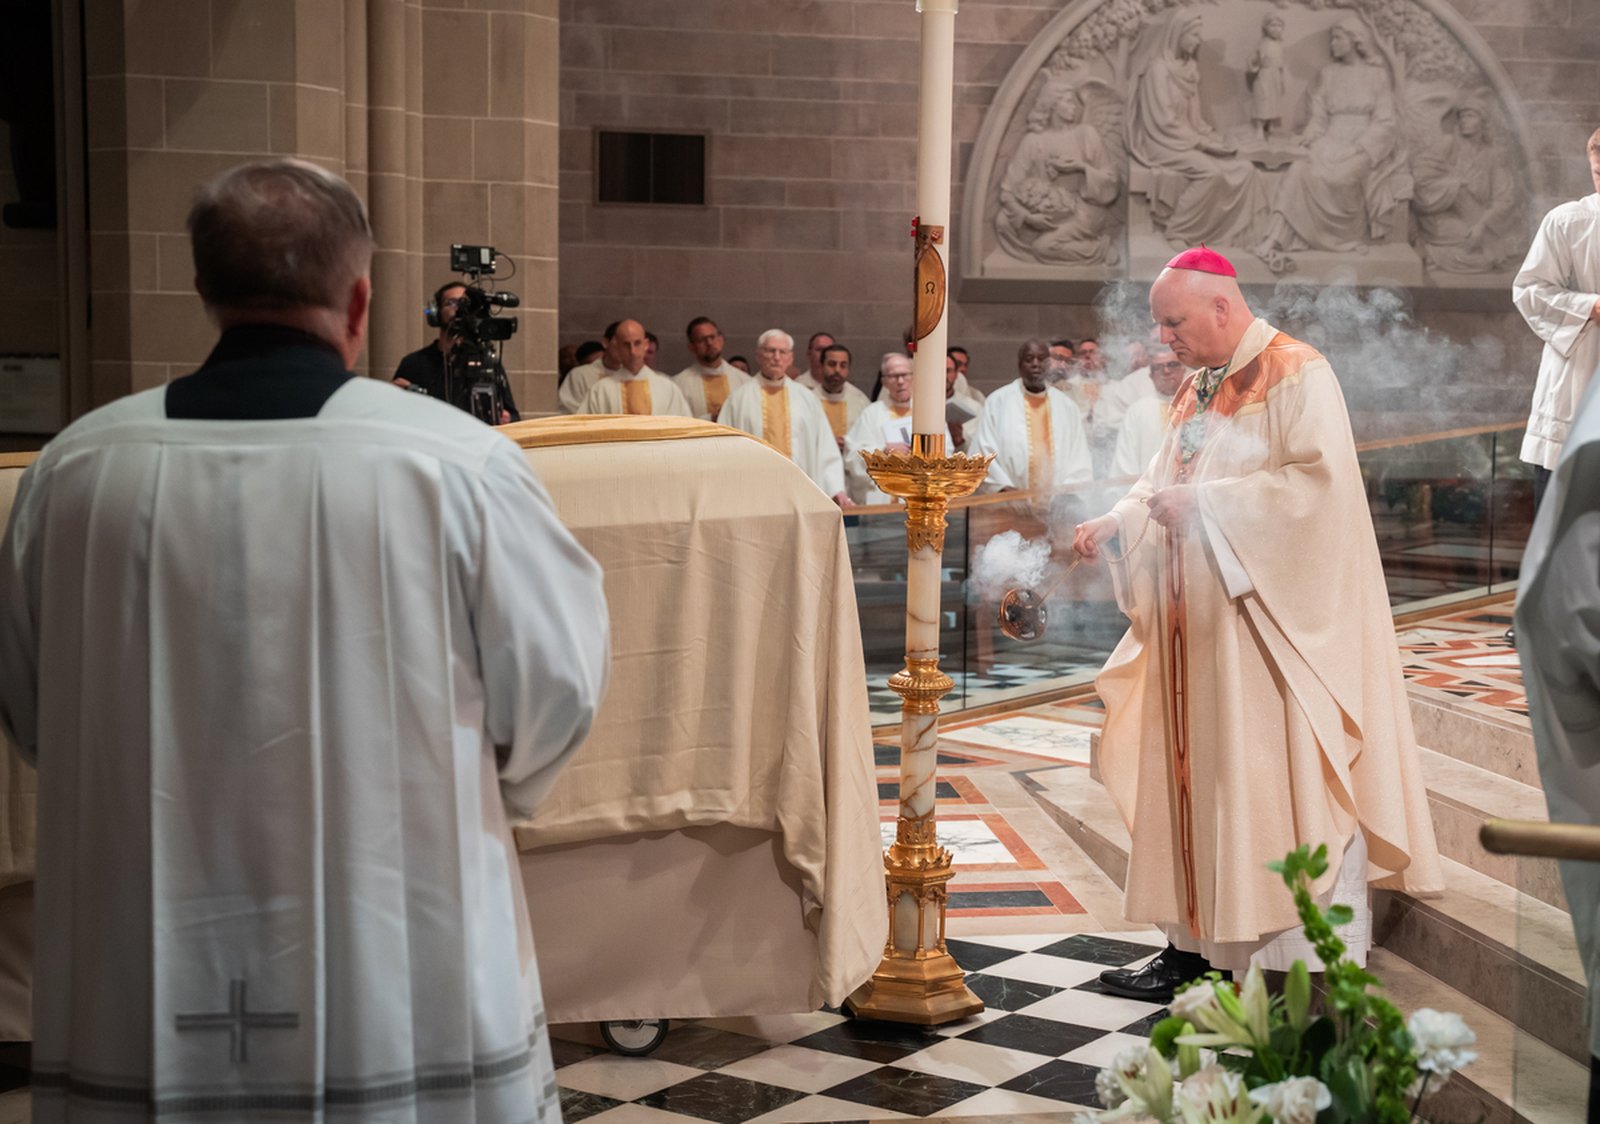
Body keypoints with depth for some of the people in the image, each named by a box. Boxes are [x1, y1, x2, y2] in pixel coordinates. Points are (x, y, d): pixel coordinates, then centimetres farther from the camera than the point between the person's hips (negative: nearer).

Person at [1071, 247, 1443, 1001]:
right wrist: (1115, 522, -1)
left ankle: (1304, 963, 1)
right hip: (1199, 624, 8)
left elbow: (1319, 482, -19)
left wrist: (1204, 503, -20)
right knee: (1196, 773, 9)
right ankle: (1196, 943, 16)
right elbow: (1163, 481, 18)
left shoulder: (1296, 376, -8)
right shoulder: (1198, 389, 16)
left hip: (1270, 623, -8)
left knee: (1272, 781, -7)